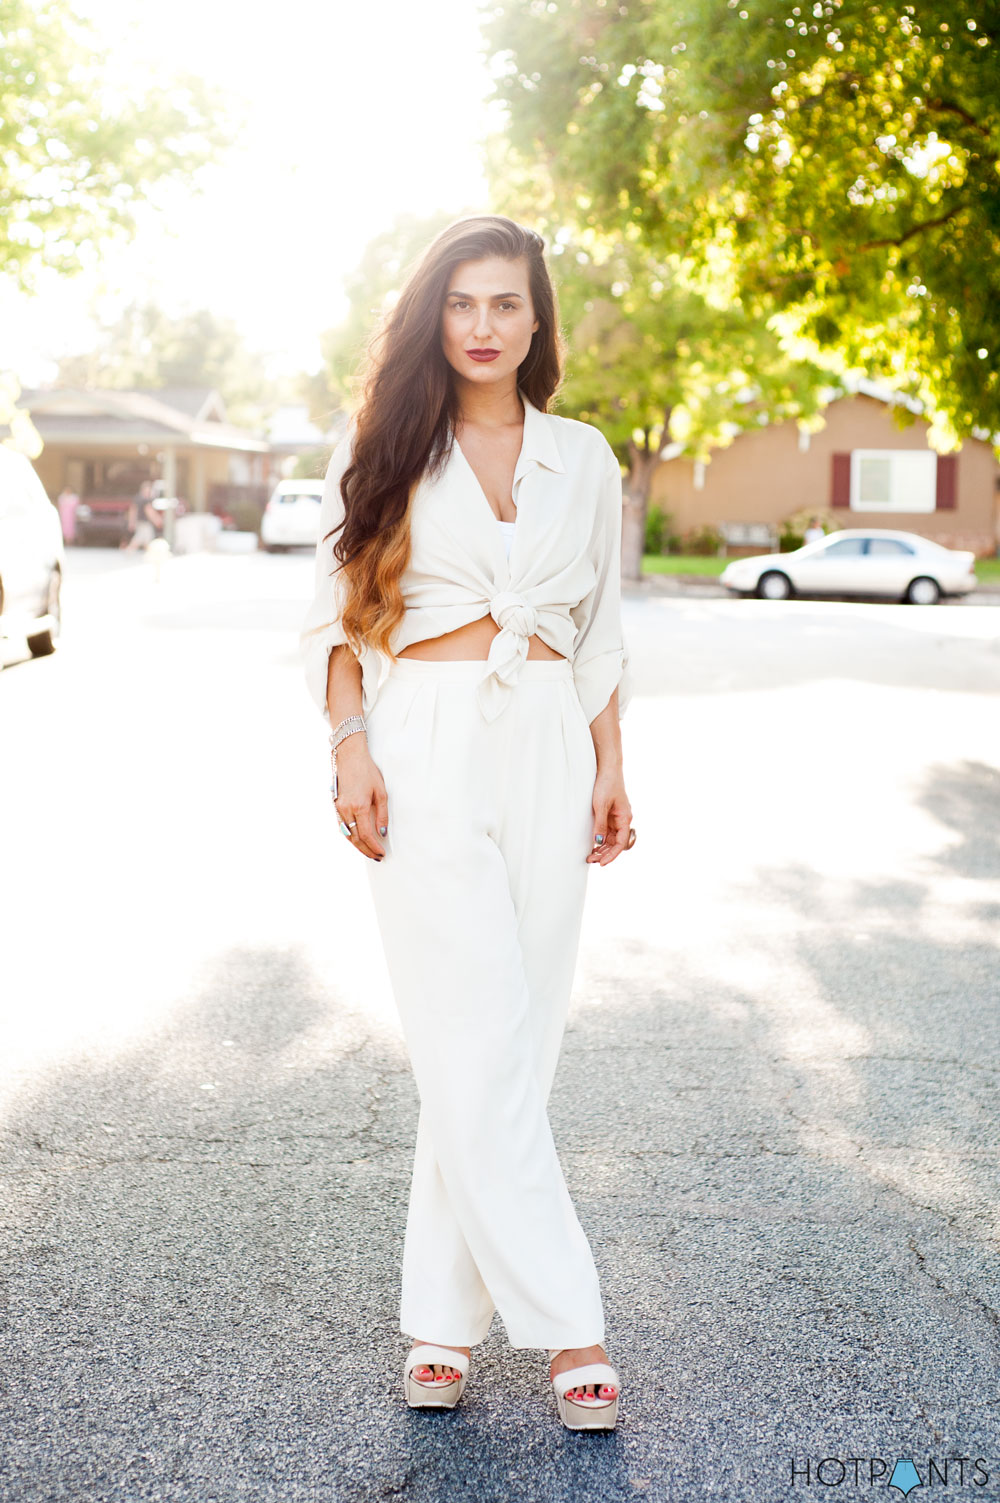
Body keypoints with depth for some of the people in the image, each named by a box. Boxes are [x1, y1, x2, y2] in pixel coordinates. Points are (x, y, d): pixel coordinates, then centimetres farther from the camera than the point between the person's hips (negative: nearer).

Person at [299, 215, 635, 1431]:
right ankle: (566, 1325, -1)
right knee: (477, 1042, -9)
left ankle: (444, 1316, 14)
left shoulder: (582, 456, 13)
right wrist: (350, 748, -7)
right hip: (427, 746, -3)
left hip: (548, 749, 3)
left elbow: (600, 631, 16)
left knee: (510, 1042, 2)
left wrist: (610, 771, 10)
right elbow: (338, 613, 5)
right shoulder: (385, 448, 6)